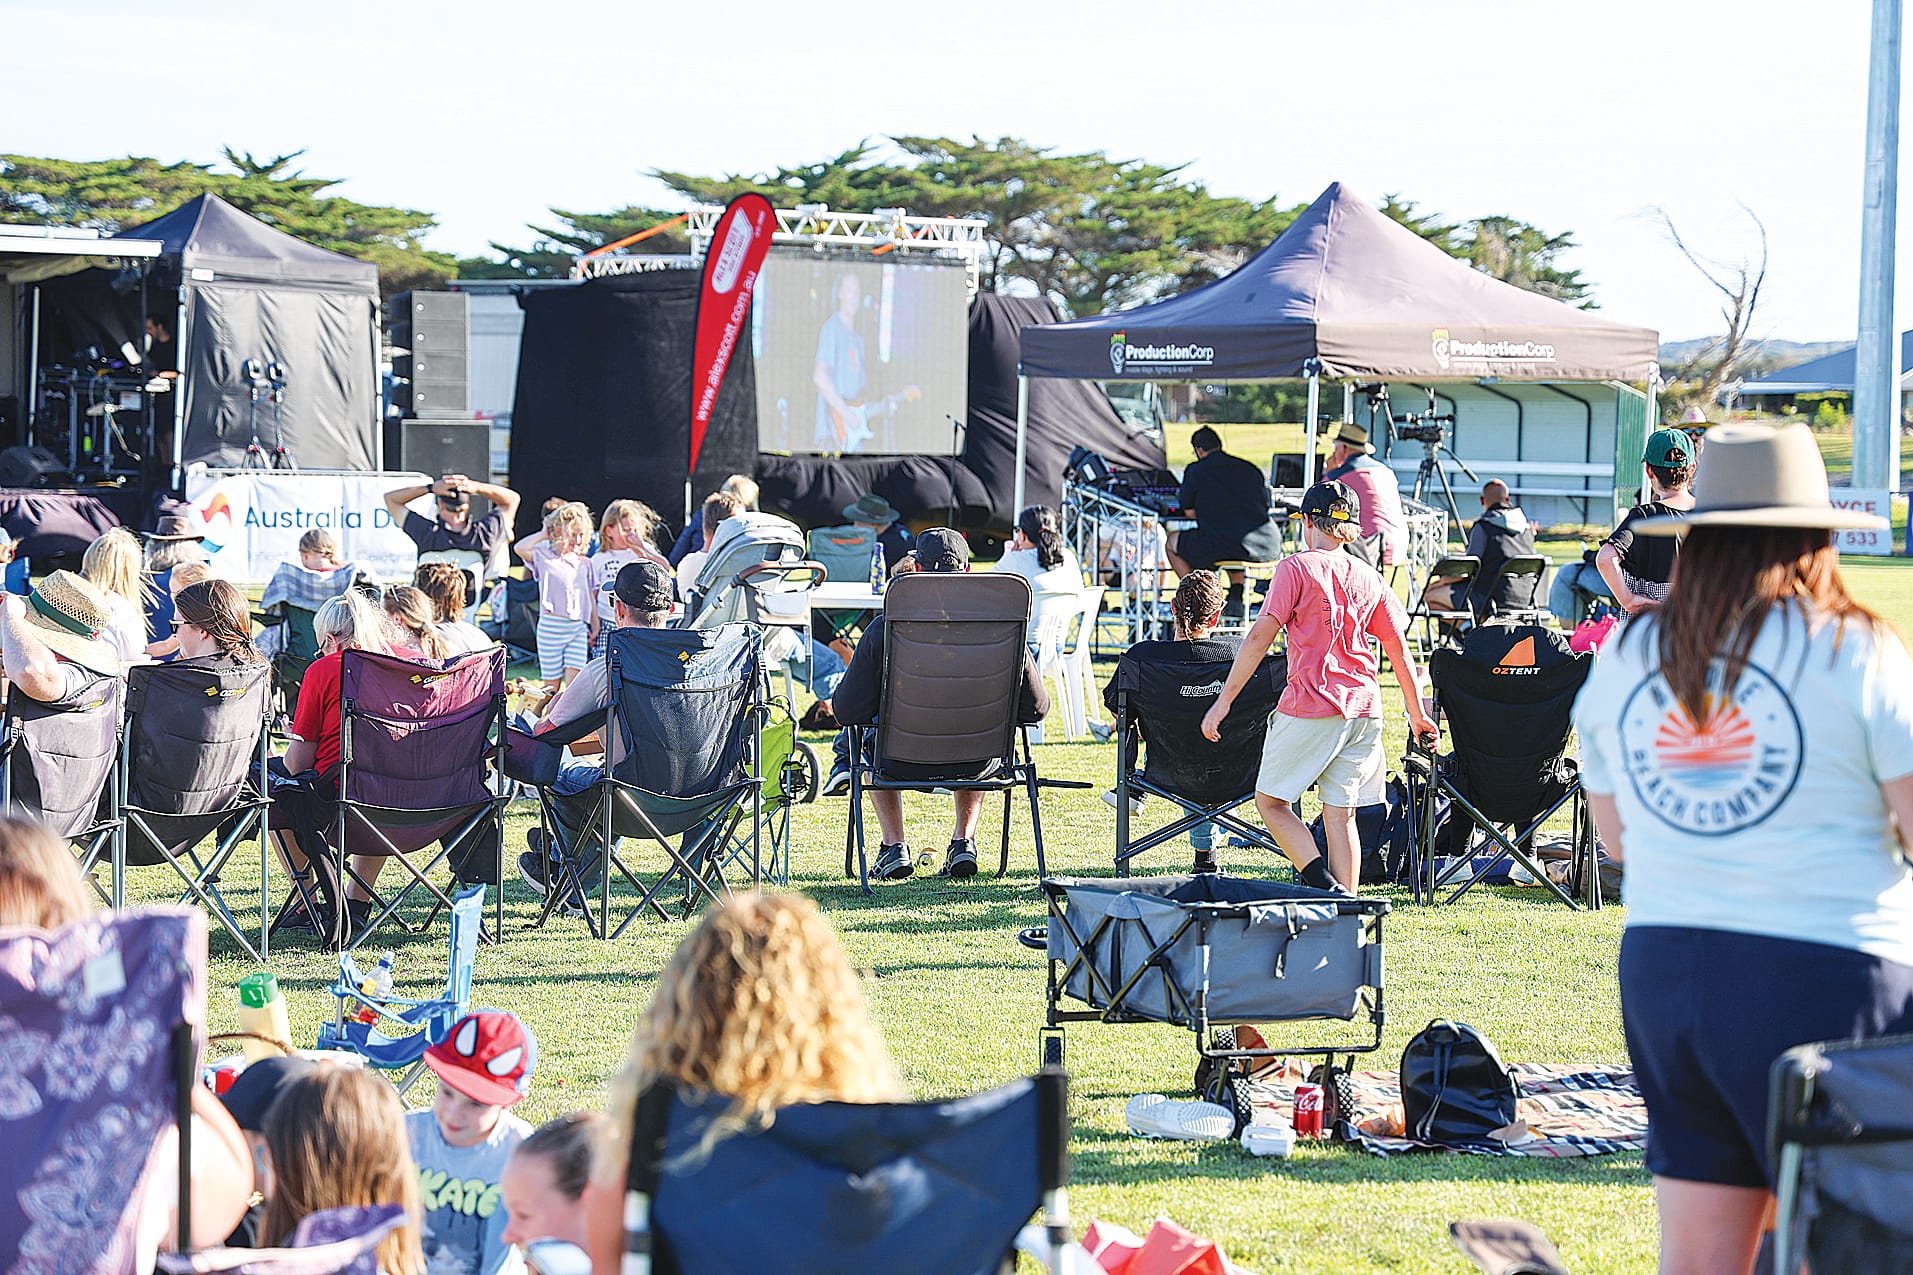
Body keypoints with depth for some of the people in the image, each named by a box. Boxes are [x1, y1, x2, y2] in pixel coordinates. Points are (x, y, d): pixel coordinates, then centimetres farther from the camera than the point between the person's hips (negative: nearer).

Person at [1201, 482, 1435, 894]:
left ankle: (1326, 888, -11)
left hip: (1311, 705, -5)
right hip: (1363, 706, 5)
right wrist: (1418, 714, 23)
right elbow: (1398, 647, 15)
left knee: (1271, 801, 5)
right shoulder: (1367, 577, 13)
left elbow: (1260, 637, -9)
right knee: (1341, 814, 8)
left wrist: (1223, 701, -7)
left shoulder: (1298, 567, -3)